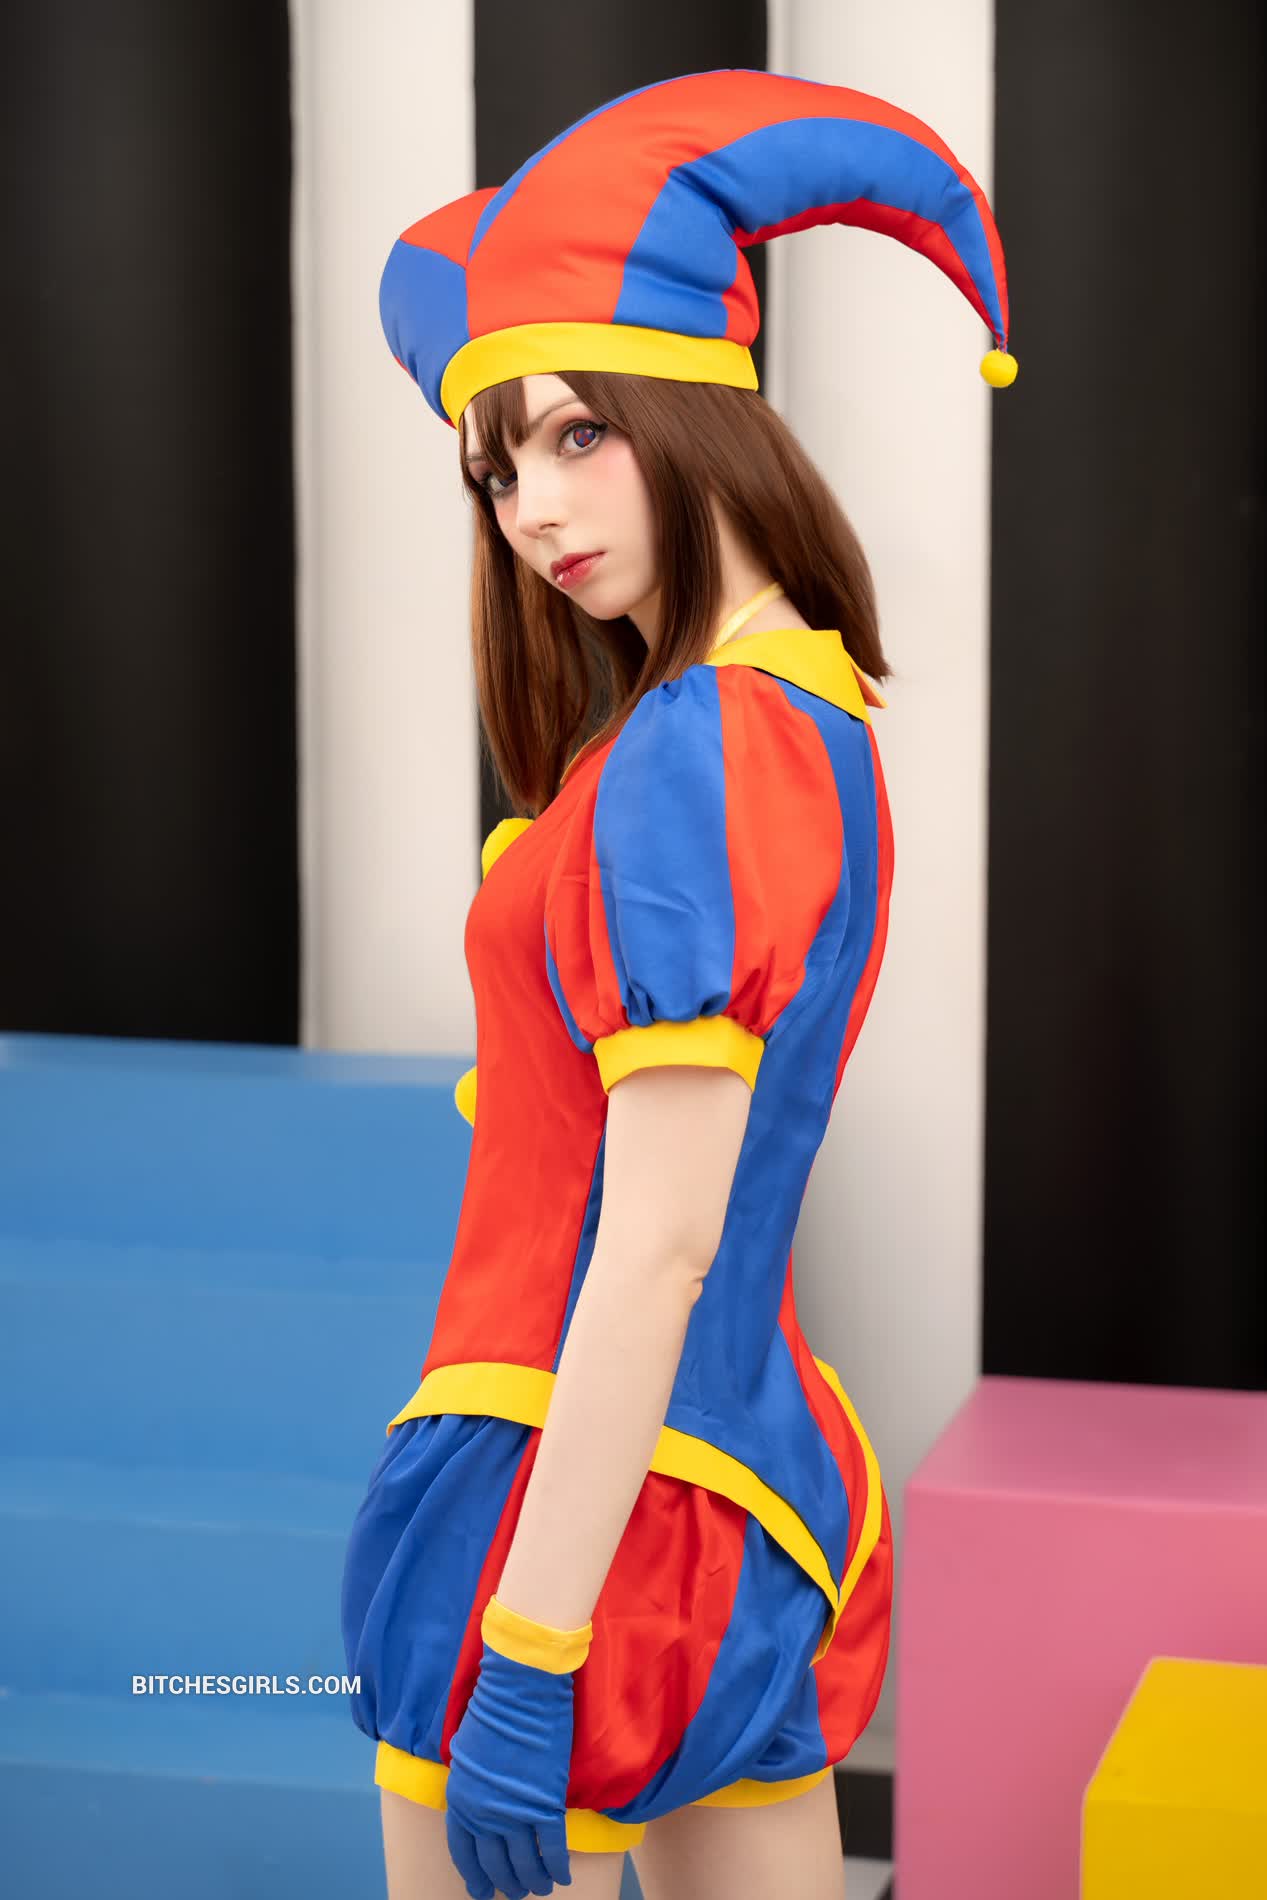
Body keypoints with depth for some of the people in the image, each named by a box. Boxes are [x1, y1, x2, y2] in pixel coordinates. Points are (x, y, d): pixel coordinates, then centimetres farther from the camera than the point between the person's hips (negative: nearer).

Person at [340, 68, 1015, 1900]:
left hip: (582, 1492, -9)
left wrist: (528, 1655, -20)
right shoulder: (815, 719, 9)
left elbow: (660, 1242, -21)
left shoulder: (688, 751, -18)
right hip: (752, 1487, 10)